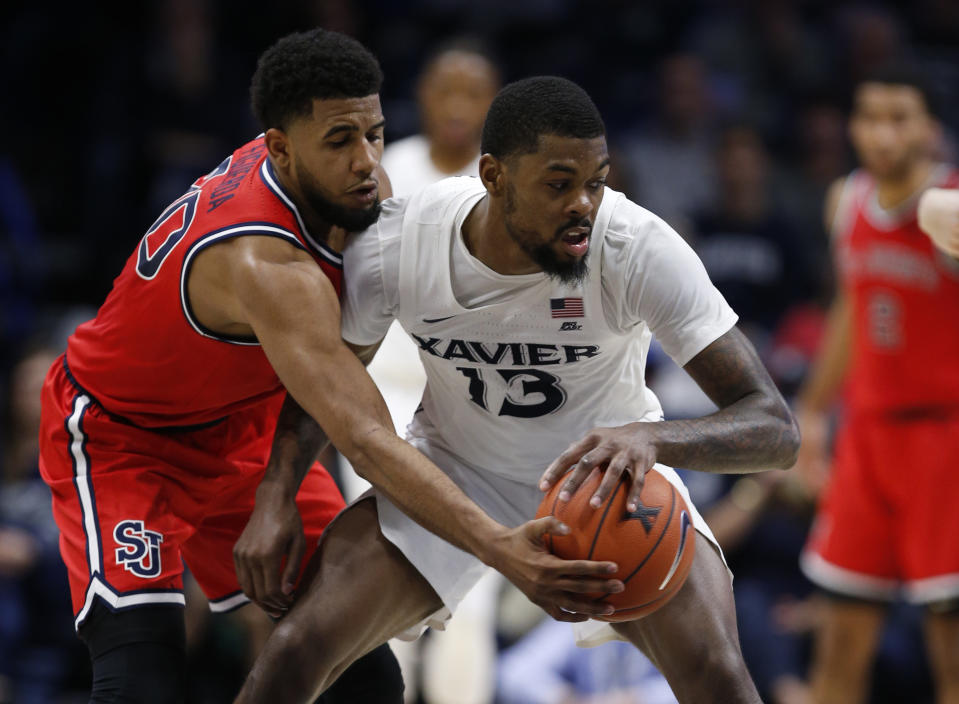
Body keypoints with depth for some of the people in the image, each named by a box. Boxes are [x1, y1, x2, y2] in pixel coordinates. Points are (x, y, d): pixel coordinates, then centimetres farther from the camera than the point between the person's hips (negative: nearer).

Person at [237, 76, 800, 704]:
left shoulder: (640, 247, -31)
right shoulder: (394, 246, -25)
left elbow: (776, 429, -32)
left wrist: (650, 438, -51)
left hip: (610, 471, -1)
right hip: (456, 464, 1)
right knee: (297, 651, -16)